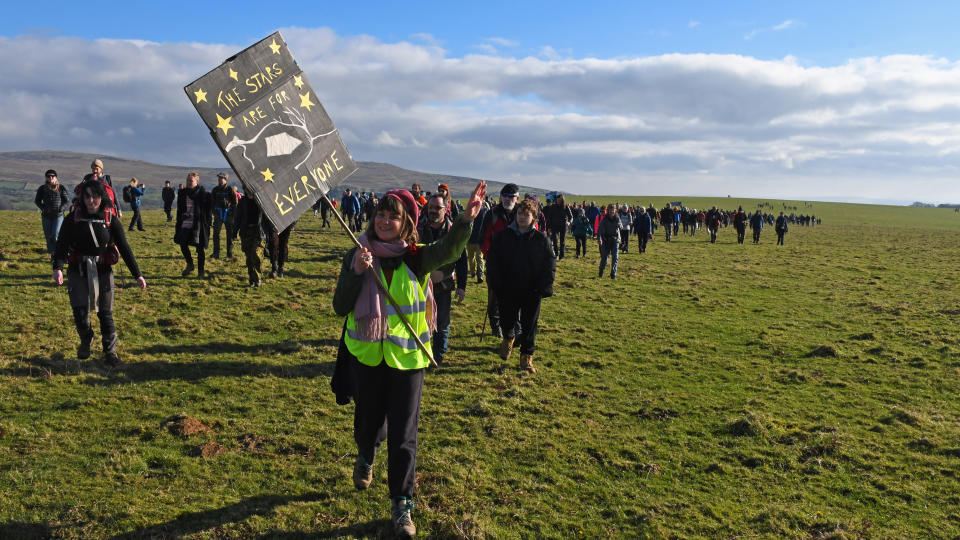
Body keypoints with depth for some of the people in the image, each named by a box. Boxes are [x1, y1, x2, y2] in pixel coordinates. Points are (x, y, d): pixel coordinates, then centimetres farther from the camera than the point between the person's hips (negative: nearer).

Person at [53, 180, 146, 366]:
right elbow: (62, 244, -6)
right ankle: (86, 341, 26)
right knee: (80, 312, -5)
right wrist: (57, 268, -24)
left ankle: (110, 353, 15)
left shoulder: (111, 220, -3)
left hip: (103, 272, 0)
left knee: (105, 313, 2)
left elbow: (124, 248, -1)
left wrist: (137, 274, -4)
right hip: (78, 272, 0)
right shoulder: (73, 218, -3)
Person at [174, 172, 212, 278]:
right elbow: (179, 209, 16)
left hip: (198, 225, -4)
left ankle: (200, 271, 13)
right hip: (185, 223, 4)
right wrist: (178, 224, 12)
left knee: (200, 248, 1)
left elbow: (207, 211, -4)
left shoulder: (203, 194, -6)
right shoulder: (182, 193, 9)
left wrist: (207, 224, -9)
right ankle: (189, 265, 23)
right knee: (183, 244, -1)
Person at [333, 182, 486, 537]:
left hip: (407, 357, -1)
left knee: (403, 434, 3)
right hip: (366, 355, 2)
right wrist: (357, 273, -22)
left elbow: (449, 249, -28)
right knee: (368, 422, 20)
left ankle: (402, 505, 19)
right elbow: (340, 308, -7)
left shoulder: (416, 259, -8)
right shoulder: (357, 256, -4)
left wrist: (467, 219, -46)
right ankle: (365, 458, 55)